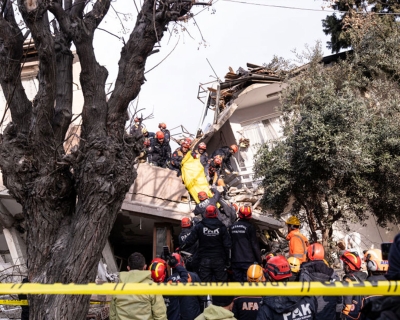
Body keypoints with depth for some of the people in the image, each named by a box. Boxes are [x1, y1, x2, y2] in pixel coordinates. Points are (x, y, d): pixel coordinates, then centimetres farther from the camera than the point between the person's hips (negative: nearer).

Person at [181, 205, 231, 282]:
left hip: (204, 260, 1)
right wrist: (228, 260, 5)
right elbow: (227, 245, -2)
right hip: (219, 260, 0)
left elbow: (190, 240, 0)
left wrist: (181, 248, 17)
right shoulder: (221, 227, -2)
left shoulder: (199, 226, -1)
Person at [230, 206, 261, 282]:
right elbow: (255, 245, -8)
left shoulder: (232, 227, 9)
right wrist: (259, 260, -1)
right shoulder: (250, 227, -7)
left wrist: (229, 260, 24)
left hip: (235, 261, 5)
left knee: (237, 281, 9)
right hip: (248, 260, -5)